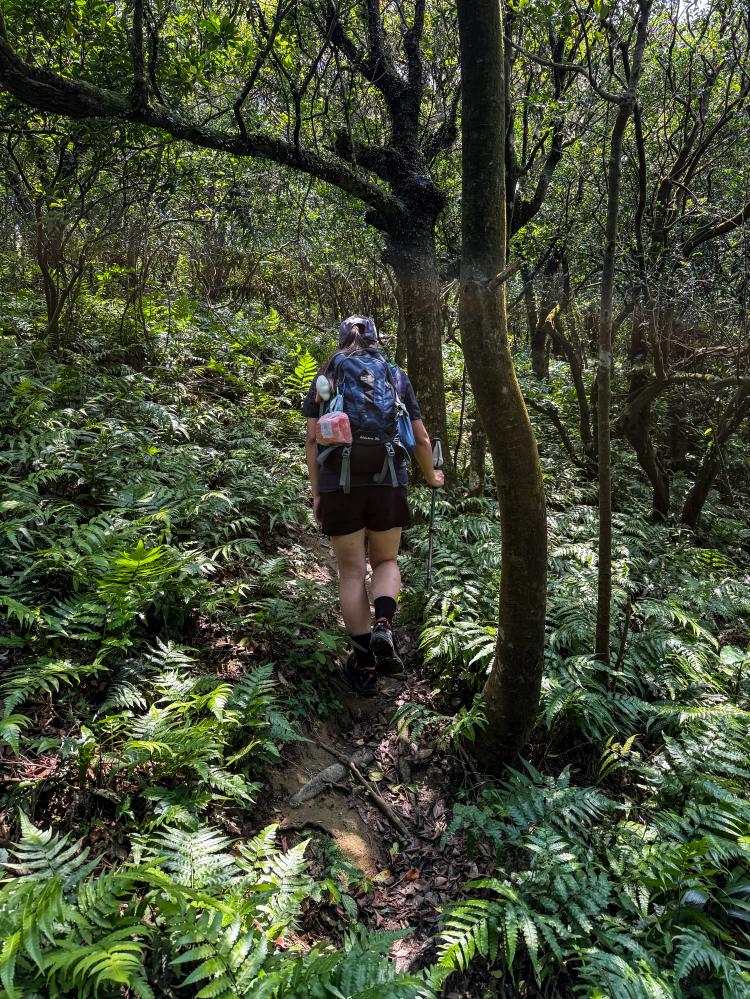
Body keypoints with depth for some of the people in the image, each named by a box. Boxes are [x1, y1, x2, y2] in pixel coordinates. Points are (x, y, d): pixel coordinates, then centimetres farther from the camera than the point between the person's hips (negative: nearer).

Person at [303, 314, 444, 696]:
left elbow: (312, 439, 3)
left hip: (339, 485, -1)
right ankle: (383, 626, -7)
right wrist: (430, 476, 29)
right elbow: (420, 439, 12)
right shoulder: (396, 376, 11)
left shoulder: (326, 376, 9)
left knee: (351, 571, 9)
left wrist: (316, 493, 9)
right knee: (386, 561, 19)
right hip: (387, 484, 1)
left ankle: (364, 663, 13)